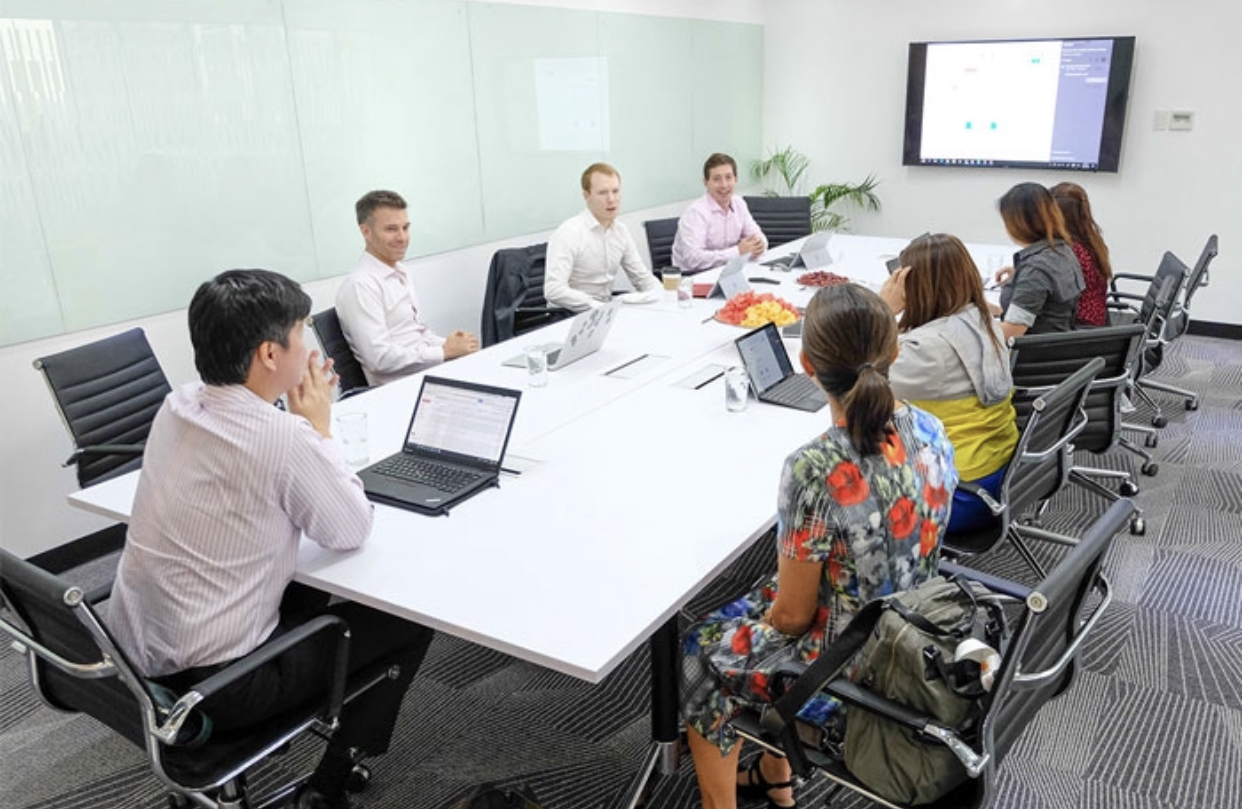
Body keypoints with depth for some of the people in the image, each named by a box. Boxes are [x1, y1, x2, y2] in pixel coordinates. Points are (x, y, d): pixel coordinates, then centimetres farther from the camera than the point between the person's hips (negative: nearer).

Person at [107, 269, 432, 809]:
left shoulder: (177, 406, -1)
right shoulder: (282, 437, -26)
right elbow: (352, 531, -11)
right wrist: (318, 427, -5)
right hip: (209, 684, -8)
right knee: (409, 623, 6)